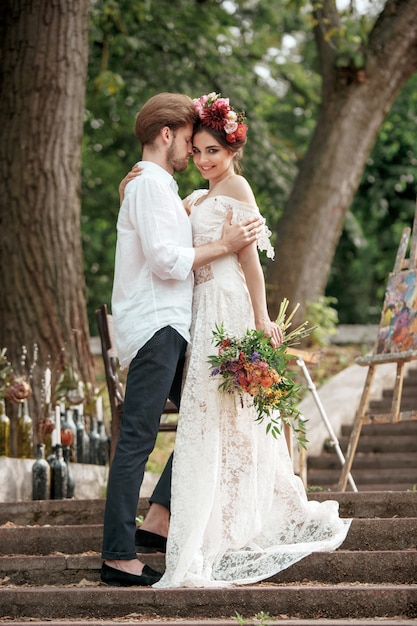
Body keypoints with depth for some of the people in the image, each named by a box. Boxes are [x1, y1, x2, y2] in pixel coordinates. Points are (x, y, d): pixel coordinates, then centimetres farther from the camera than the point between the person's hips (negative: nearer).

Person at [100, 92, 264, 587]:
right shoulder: (150, 184, -10)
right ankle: (118, 557, -12)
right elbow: (166, 260, -19)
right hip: (155, 326, -11)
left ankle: (157, 519, 11)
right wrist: (223, 245, -11)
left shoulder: (158, 185, 23)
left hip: (168, 327, 11)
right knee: (137, 439, -11)